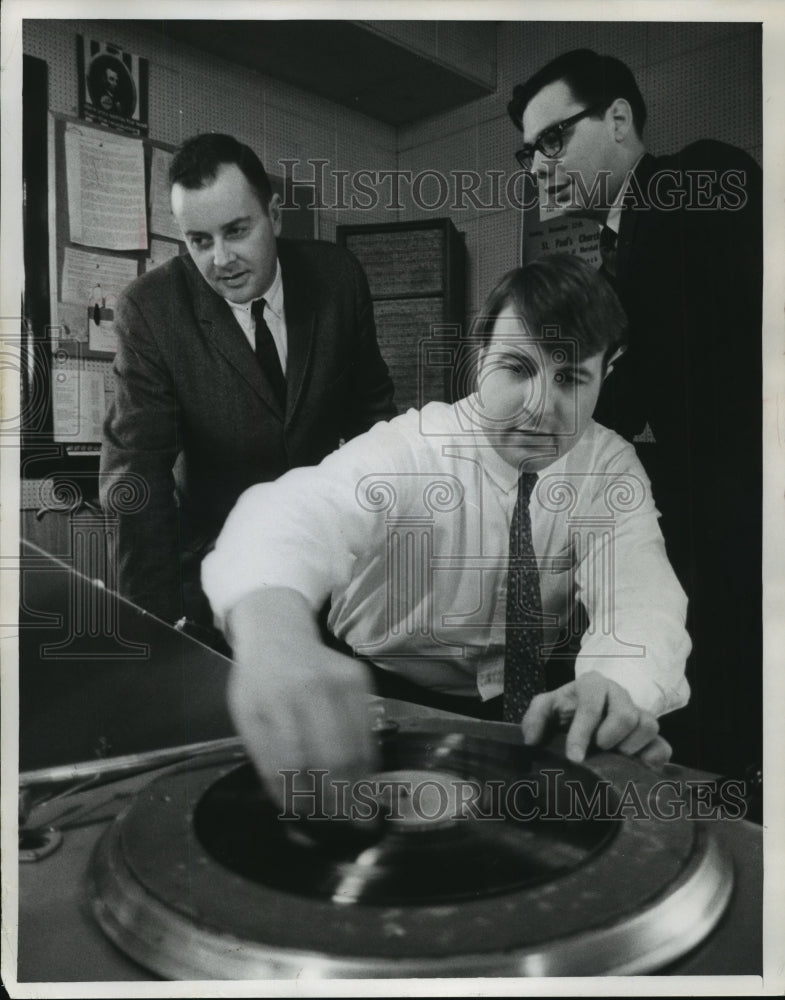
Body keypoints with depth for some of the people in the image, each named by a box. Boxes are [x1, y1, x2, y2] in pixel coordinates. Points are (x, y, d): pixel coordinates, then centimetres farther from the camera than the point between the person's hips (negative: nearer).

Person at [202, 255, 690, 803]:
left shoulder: (613, 466, -8)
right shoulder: (410, 446, -21)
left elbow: (639, 595, -23)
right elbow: (296, 511, -40)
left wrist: (616, 686, -47)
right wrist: (275, 637, -63)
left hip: (537, 707, 3)